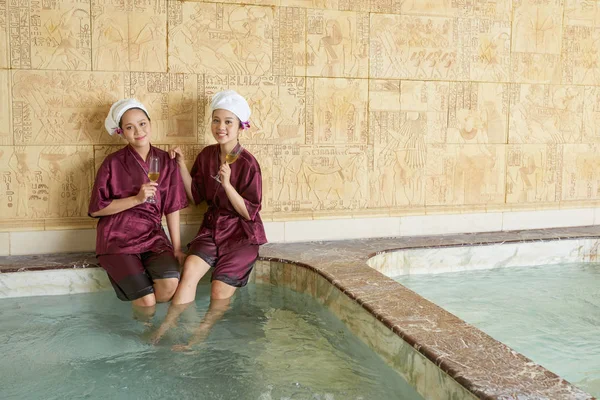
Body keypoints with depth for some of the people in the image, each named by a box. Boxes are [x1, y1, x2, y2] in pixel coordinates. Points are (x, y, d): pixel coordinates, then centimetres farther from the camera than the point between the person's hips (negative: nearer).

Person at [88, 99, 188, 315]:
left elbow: (172, 208, 5)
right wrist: (136, 199, -16)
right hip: (117, 239, -2)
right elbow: (96, 209, -5)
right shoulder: (113, 163, -3)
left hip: (152, 236, 3)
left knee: (171, 283, -27)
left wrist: (177, 248, 2)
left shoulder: (166, 162, 4)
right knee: (147, 301, -22)